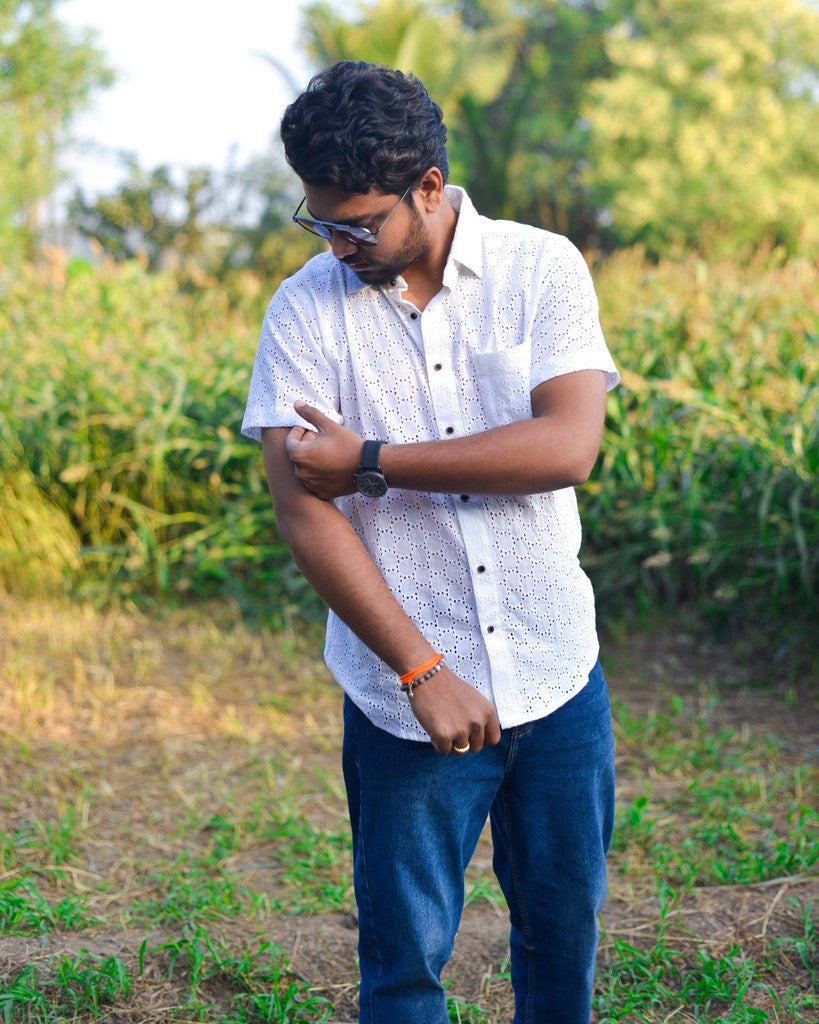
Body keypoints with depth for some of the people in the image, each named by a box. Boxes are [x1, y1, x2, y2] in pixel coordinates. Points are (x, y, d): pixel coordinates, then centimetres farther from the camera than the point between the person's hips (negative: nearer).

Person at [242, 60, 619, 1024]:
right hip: (407, 694, -1)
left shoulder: (543, 269, -5)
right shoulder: (304, 310, -6)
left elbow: (568, 446, -18)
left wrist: (370, 461, -18)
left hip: (557, 678, 1)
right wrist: (425, 672, -19)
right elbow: (303, 511, -13)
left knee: (564, 926, 18)